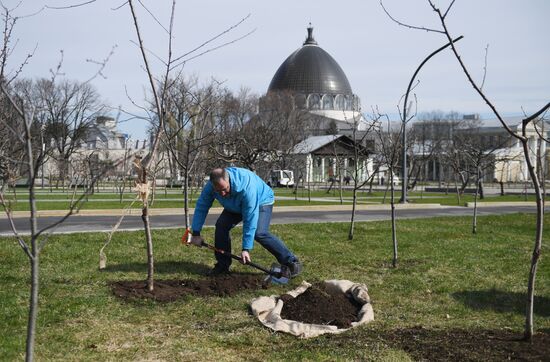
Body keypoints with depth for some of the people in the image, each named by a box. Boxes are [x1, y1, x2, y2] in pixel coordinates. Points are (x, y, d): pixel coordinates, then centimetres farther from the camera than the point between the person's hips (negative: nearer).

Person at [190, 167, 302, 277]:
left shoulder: (246, 187, -43)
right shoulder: (210, 186, -28)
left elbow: (250, 220, -40)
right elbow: (201, 207, -15)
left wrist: (246, 249, -38)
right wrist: (196, 233, -18)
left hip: (261, 201, -6)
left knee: (259, 233, -26)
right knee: (221, 225, -14)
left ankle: (292, 262, -19)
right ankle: (223, 265, 1)